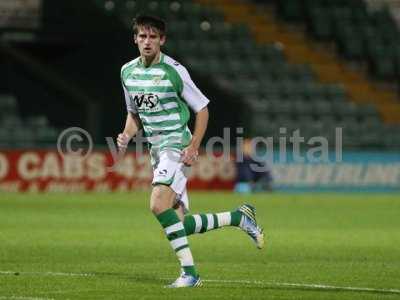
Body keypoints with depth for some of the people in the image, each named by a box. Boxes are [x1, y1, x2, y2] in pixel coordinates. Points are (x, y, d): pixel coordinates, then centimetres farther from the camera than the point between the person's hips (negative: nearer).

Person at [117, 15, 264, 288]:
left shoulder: (174, 71, -11)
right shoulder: (128, 72, 8)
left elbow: (202, 109, -5)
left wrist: (193, 147, -13)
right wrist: (127, 135, 1)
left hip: (177, 146, -7)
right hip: (156, 150, 7)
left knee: (159, 205, -27)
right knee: (180, 224, 4)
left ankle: (189, 272, -21)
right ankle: (239, 217, 25)